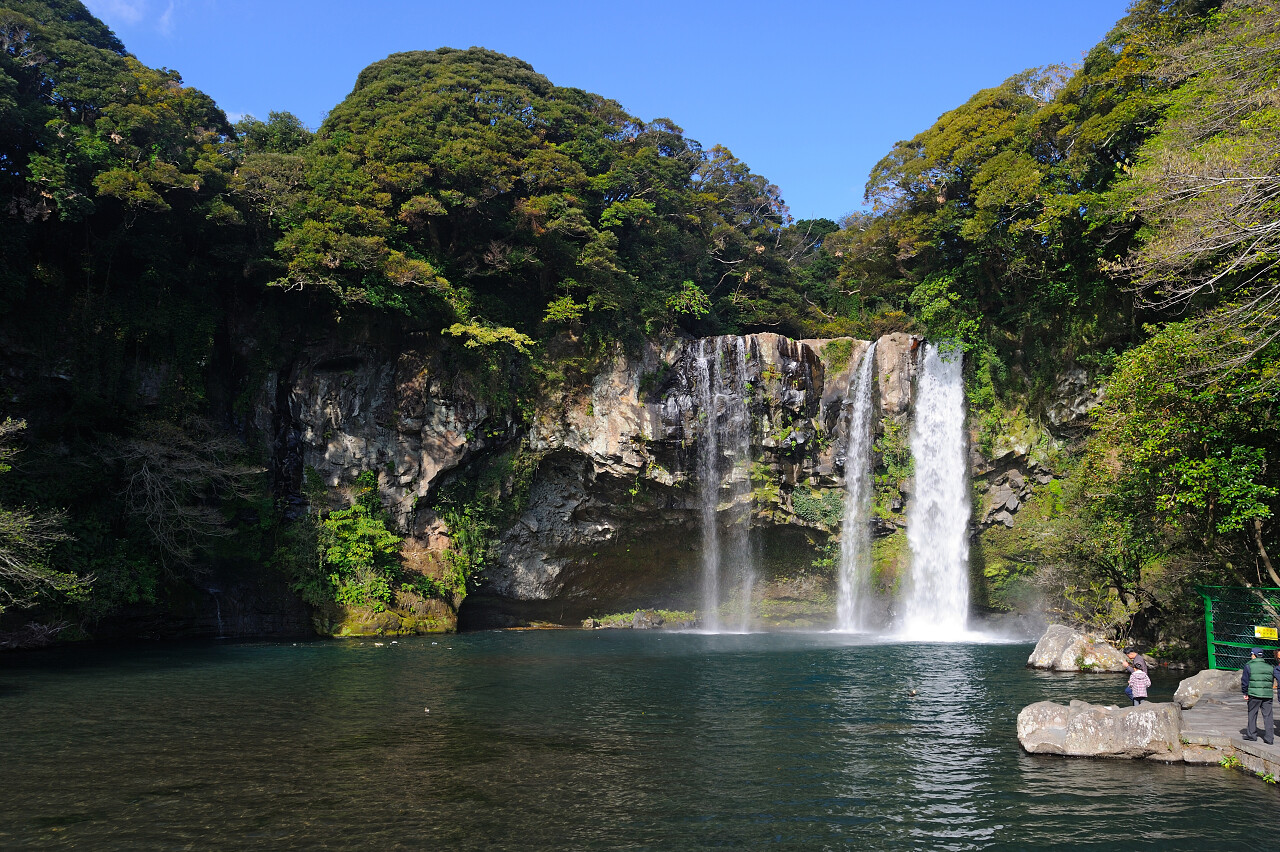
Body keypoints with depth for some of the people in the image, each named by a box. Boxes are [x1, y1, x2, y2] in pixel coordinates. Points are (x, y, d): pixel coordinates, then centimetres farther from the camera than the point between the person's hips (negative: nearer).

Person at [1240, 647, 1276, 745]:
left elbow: (1244, 681, -3)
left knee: (1252, 715, 9)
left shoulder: (1249, 666, -3)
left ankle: (1251, 735, 15)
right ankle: (1269, 738, 2)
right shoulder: (1270, 667, 10)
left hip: (1254, 694, -3)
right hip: (1268, 695, 3)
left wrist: (1245, 693, 7)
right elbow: (1272, 682, 17)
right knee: (1268, 716, 4)